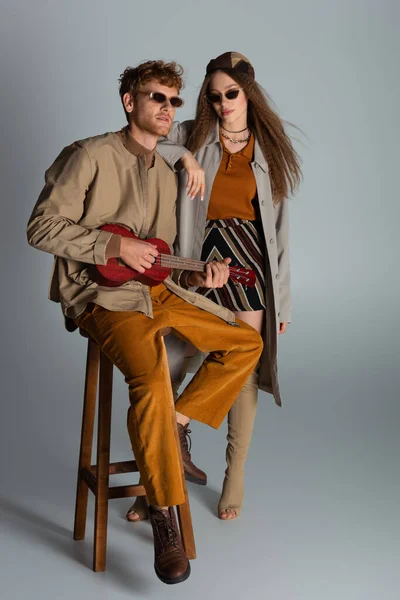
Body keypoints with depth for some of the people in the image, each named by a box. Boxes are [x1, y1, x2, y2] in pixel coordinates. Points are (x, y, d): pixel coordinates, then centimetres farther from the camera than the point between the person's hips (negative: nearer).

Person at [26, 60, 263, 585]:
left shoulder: (165, 175, 19)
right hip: (102, 293, -8)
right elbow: (42, 227, -10)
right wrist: (111, 246, -18)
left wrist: (196, 275, -1)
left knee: (247, 343, 4)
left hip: (158, 289, 8)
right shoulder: (92, 155, -4)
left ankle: (176, 425, 8)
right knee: (152, 377, -33)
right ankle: (165, 515, -20)